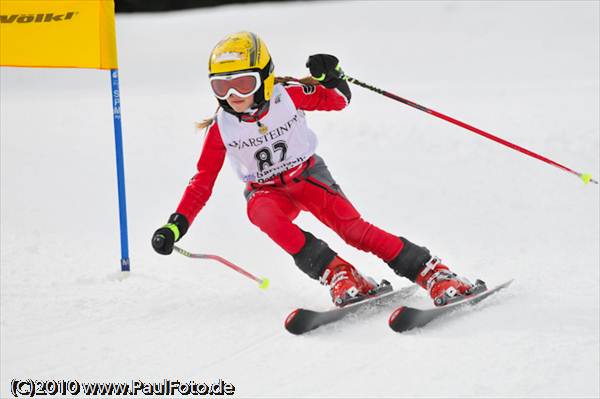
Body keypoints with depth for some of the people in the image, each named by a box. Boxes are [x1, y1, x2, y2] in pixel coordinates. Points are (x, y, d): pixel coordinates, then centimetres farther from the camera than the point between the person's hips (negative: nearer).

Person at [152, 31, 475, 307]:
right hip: (267, 191, 1)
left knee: (352, 227, -23)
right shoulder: (221, 129, -13)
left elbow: (338, 101, 1)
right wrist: (177, 225, -14)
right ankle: (337, 276, -35)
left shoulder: (288, 97, -16)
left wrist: (330, 78, -22)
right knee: (262, 212, -35)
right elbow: (202, 182, -5)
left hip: (308, 176, -1)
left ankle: (432, 272, -21)